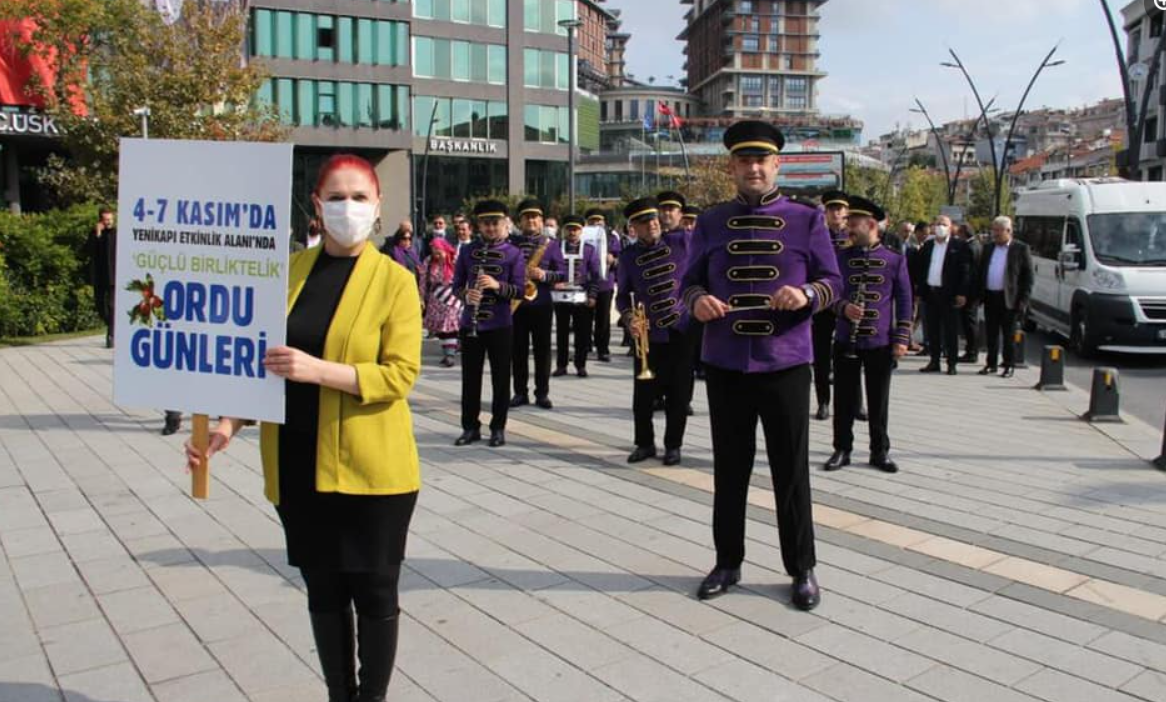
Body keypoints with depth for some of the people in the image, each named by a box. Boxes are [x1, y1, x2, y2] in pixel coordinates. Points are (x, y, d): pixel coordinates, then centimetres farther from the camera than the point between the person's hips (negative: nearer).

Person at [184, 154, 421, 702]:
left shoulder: (394, 280, -6)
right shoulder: (289, 270, 6)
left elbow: (401, 372, -13)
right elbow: (263, 357, 10)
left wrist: (319, 370, -24)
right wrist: (231, 423, -3)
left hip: (370, 467, -4)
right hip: (298, 465, 4)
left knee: (373, 591, 9)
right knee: (323, 590, 16)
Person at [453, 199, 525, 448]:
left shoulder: (514, 254, 0)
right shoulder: (467, 251, 7)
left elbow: (520, 290, -5)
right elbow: (457, 284, 8)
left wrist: (498, 285, -22)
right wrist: (466, 294, -14)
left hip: (500, 325, -2)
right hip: (471, 324, 2)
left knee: (500, 378, 4)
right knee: (470, 377, 8)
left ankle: (498, 428, 16)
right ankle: (470, 427, 19)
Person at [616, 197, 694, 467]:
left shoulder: (681, 242, -1)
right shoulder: (628, 256, 2)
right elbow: (622, 295, 7)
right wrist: (629, 318, -9)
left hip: (682, 331, 0)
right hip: (648, 335, 1)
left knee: (679, 394, 5)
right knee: (643, 394, 3)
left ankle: (673, 445, 20)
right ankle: (644, 443, 21)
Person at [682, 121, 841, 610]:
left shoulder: (808, 219, 2)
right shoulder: (710, 223, 6)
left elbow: (833, 282, 2)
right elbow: (690, 280, 8)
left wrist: (805, 293, -20)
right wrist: (697, 300, -16)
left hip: (786, 365, -1)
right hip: (724, 366, 2)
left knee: (791, 471, 7)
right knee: (729, 470, 11)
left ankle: (802, 569, 21)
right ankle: (728, 564, 25)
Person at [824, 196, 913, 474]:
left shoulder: (895, 260, 1)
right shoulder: (841, 258, 4)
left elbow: (904, 302, 2)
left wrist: (901, 339, -5)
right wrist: (844, 308, -16)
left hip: (881, 343, -1)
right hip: (846, 341, 1)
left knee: (879, 402, 8)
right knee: (845, 400, 6)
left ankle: (880, 452, 21)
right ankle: (842, 449, 18)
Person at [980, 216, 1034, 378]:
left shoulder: (1021, 249, -2)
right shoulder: (989, 248, 13)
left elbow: (1028, 276, -4)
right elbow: (982, 272, 16)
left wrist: (1024, 300, -11)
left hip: (1009, 298, -4)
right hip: (990, 297, 5)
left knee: (1008, 335, 2)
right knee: (991, 334, 9)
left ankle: (1008, 366, 10)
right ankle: (991, 364, 19)